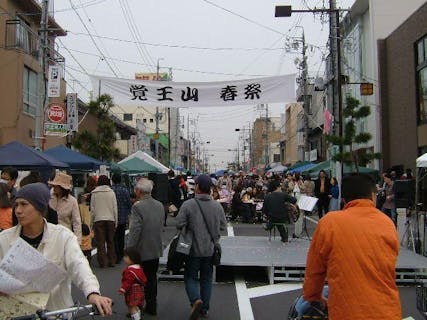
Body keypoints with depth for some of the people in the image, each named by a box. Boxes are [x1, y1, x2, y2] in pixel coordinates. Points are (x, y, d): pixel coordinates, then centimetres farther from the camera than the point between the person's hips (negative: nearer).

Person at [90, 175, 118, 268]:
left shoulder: (94, 193, -1)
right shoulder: (111, 192, 0)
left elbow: (92, 209, 1)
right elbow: (115, 208, 3)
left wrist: (92, 220, 9)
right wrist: (115, 221, 10)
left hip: (98, 219, -1)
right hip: (110, 219, 1)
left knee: (100, 242, 4)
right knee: (110, 241, 11)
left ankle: (103, 262, 4)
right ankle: (111, 262, 13)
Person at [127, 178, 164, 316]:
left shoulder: (138, 207, -19)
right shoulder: (160, 205, 2)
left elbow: (135, 231, -20)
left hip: (141, 251, -6)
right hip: (155, 249, 7)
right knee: (152, 278, 17)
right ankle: (151, 307, 27)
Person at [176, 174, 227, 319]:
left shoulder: (188, 204, -16)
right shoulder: (217, 206, -5)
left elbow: (179, 224, -15)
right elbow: (223, 226, 2)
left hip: (193, 249, -3)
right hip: (210, 249, 3)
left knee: (191, 277, 11)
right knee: (206, 279, 15)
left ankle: (196, 300, -13)